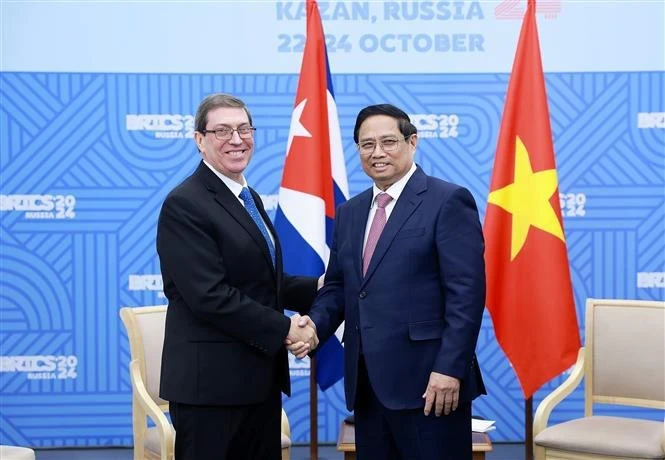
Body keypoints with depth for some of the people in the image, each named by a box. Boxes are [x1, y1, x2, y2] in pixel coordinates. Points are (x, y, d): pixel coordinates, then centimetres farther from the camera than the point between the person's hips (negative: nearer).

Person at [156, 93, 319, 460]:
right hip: (210, 381, -9)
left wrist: (320, 288, 6)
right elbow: (210, 296, -21)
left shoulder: (249, 197, 15)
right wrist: (284, 329, -16)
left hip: (259, 377, 9)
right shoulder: (184, 204, -13)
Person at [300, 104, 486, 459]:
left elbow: (466, 293, -12)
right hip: (367, 383, 7)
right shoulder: (349, 212, 16)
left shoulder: (448, 201, -6)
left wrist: (449, 369, -18)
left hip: (427, 380, -6)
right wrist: (316, 324, -2)